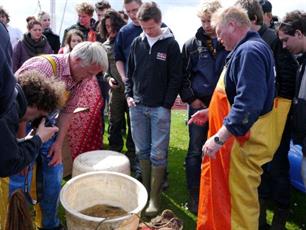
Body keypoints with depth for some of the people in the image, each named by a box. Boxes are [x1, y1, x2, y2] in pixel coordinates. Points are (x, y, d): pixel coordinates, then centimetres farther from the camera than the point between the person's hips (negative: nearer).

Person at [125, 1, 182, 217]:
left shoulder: (171, 44, -4)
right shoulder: (137, 43, 7)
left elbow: (175, 78, -5)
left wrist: (167, 105, -9)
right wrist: (129, 95, 4)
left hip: (160, 108, -4)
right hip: (137, 106, 4)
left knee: (158, 154, -1)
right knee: (142, 151, 12)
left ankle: (155, 198, 9)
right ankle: (145, 190, 26)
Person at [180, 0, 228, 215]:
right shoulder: (193, 44, 3)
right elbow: (183, 74, 6)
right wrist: (191, 98, -2)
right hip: (199, 104, 0)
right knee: (196, 151, 5)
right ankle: (194, 195, 17)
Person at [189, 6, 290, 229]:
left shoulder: (249, 51, -21)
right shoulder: (248, 49, 14)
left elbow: (248, 104, -31)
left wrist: (219, 137, -28)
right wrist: (211, 112, 22)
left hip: (244, 140, -10)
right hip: (237, 136, 10)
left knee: (240, 196, 4)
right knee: (227, 192, 20)